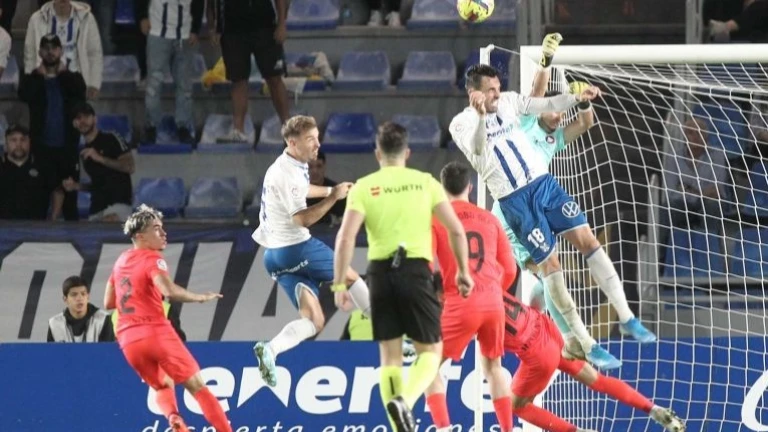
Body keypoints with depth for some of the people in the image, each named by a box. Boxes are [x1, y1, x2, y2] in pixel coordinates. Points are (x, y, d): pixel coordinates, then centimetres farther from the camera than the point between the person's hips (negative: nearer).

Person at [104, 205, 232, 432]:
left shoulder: (121, 261, 17)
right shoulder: (152, 259, -5)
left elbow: (108, 303, 25)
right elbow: (170, 291, -24)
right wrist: (201, 298, -11)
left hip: (128, 340, 6)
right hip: (156, 332, -6)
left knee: (164, 386, 24)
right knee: (197, 386, -1)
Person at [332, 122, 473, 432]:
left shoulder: (364, 187, 3)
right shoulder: (425, 182, 4)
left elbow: (345, 237, -8)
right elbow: (456, 230, 0)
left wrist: (339, 283, -4)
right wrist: (463, 272, 12)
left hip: (381, 271, 1)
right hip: (416, 269, -1)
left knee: (390, 356, 10)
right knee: (430, 351, 8)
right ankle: (405, 401, -21)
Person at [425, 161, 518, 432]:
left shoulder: (436, 219, 2)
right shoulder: (489, 219, 14)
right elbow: (510, 271, 14)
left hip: (460, 304, -4)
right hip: (493, 303, 4)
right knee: (493, 366, 22)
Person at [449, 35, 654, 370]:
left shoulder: (508, 102, 8)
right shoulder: (462, 124, -7)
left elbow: (547, 105, 4)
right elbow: (477, 156, -24)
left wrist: (577, 98, -14)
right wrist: (481, 116, -40)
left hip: (543, 182, 5)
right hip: (515, 200, -5)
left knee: (586, 238, -5)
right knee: (549, 262, -6)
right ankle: (587, 345, -1)